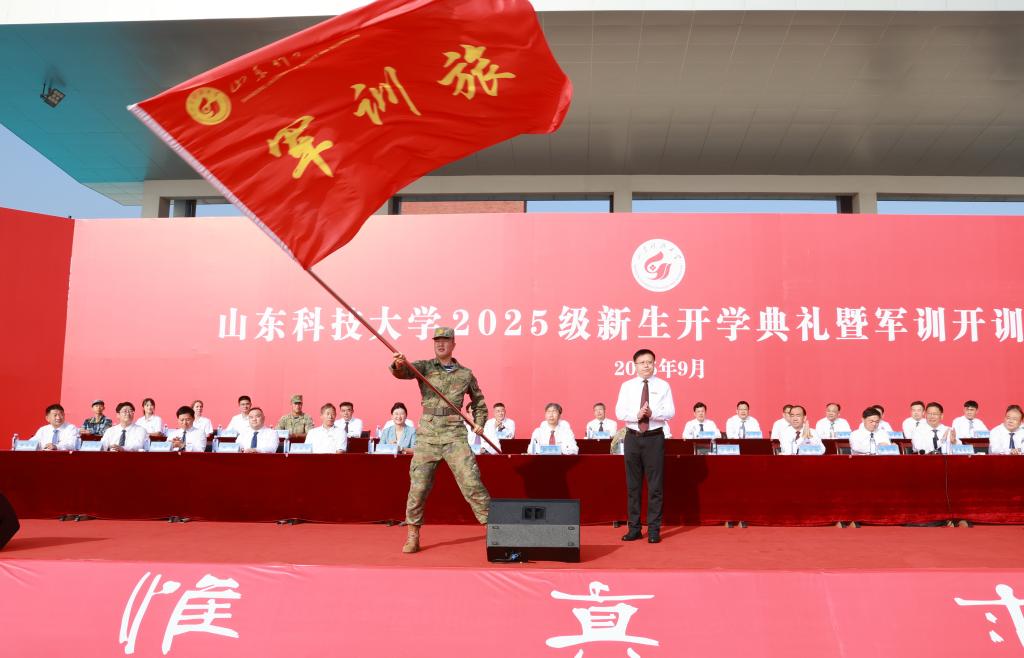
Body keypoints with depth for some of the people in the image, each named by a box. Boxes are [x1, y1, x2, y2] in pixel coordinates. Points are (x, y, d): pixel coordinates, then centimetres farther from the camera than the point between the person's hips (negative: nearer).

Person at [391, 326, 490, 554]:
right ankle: (413, 536, 14)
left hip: (454, 435, 0)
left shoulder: (465, 374, 9)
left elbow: (478, 401, 23)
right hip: (427, 435, 0)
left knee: (471, 482, -6)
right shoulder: (424, 367, 5)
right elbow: (403, 372, -15)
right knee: (418, 486, 0)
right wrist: (398, 365, -38)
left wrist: (479, 422, 9)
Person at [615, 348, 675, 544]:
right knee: (633, 485, 6)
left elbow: (670, 412, -4)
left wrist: (653, 413, -22)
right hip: (633, 437, 2)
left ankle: (654, 529, 7)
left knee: (655, 485, 0)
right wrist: (637, 415, -19)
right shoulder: (627, 386, 6)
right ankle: (634, 528, 14)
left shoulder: (663, 386, 3)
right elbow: (619, 412, -1)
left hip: (654, 438, -1)